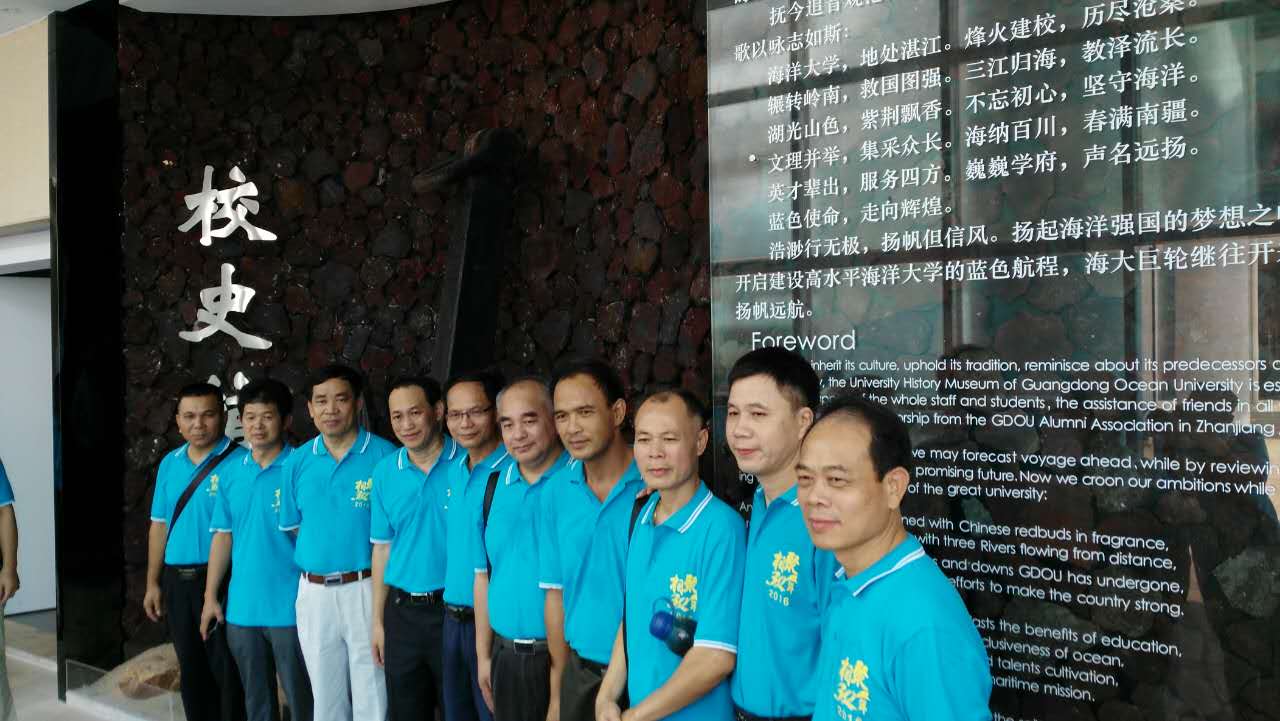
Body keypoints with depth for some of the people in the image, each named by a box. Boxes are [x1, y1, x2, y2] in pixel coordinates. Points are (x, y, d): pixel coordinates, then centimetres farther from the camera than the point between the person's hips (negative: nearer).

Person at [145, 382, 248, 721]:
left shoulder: (240, 463, -11)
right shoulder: (169, 464, 10)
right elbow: (159, 525, 14)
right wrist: (153, 583, 12)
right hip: (176, 580, 6)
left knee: (227, 669, 1)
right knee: (191, 667, 16)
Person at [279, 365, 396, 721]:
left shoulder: (384, 456, -8)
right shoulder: (297, 461, 4)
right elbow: (291, 527, 12)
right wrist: (310, 573, 5)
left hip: (366, 589, -4)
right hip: (313, 594, 4)